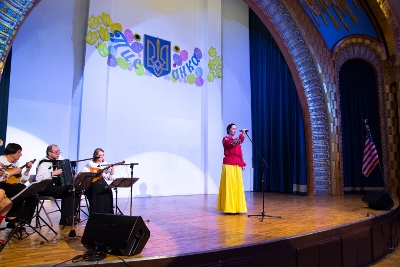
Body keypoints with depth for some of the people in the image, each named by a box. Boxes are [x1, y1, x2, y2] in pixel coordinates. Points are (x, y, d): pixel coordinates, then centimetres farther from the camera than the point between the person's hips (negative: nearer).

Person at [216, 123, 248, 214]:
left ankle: (236, 207, 13)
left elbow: (240, 154, 18)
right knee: (229, 186, -6)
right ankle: (229, 207, -1)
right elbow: (234, 143, -22)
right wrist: (242, 134, -22)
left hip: (237, 166, 7)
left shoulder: (237, 140, 19)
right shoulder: (225, 139, -2)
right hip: (228, 165, -7)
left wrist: (242, 163, 8)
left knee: (237, 186, 6)